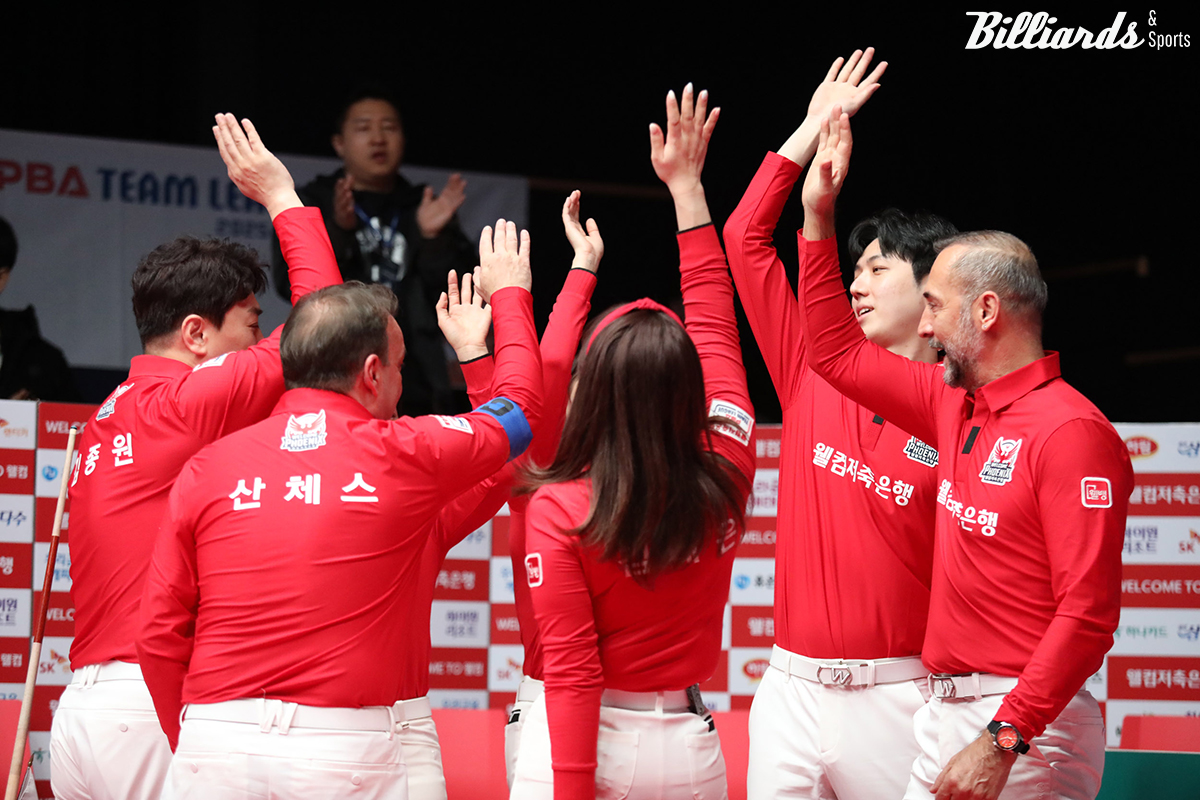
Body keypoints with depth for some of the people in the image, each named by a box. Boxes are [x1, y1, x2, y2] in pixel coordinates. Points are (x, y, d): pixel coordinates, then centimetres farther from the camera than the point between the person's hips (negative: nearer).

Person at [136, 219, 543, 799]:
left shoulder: (208, 468, 6)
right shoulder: (404, 456, 1)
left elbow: (160, 636, 5)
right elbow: (520, 407, 21)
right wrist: (510, 293, 37)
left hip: (213, 749, 2)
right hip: (348, 751, -2)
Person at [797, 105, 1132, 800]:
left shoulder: (1071, 432, -15)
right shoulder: (957, 408, 12)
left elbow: (1088, 615, -21)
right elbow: (839, 353, 26)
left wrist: (1003, 741, -25)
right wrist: (818, 215, 20)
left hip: (1026, 722, -8)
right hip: (947, 712, 8)